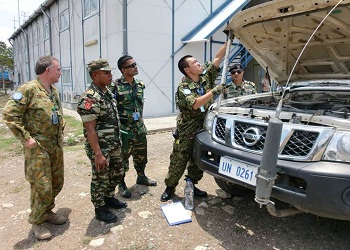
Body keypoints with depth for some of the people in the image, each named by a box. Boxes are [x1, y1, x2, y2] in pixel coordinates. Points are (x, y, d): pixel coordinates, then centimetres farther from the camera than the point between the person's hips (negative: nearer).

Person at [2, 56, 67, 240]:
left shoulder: (54, 91, 10)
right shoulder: (28, 89, -14)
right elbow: (9, 114, -17)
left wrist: (60, 132, 14)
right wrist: (26, 138, -17)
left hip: (56, 145, 8)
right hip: (38, 147, -8)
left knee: (57, 183, 15)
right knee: (42, 187, -2)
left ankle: (47, 212, 34)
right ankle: (37, 222, 18)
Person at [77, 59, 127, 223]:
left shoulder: (107, 91, 6)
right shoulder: (90, 98, -22)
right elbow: (90, 129, -23)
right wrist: (98, 154, -23)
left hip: (114, 145, 9)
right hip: (100, 148, -9)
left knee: (117, 173, 20)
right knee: (100, 179, 8)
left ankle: (109, 198, 42)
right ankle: (100, 209, 27)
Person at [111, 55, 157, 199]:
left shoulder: (140, 85, 7)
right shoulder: (116, 86, -14)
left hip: (139, 127, 6)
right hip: (124, 129, -6)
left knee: (141, 155, 18)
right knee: (123, 157, 5)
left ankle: (141, 177, 38)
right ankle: (121, 184, 22)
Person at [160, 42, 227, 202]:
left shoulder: (206, 78, 5)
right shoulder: (183, 87, -13)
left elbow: (218, 58, 2)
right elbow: (195, 104, -27)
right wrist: (214, 91, -29)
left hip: (202, 130, 6)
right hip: (186, 132, -6)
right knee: (178, 162, 3)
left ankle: (191, 186, 31)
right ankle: (169, 188, 20)